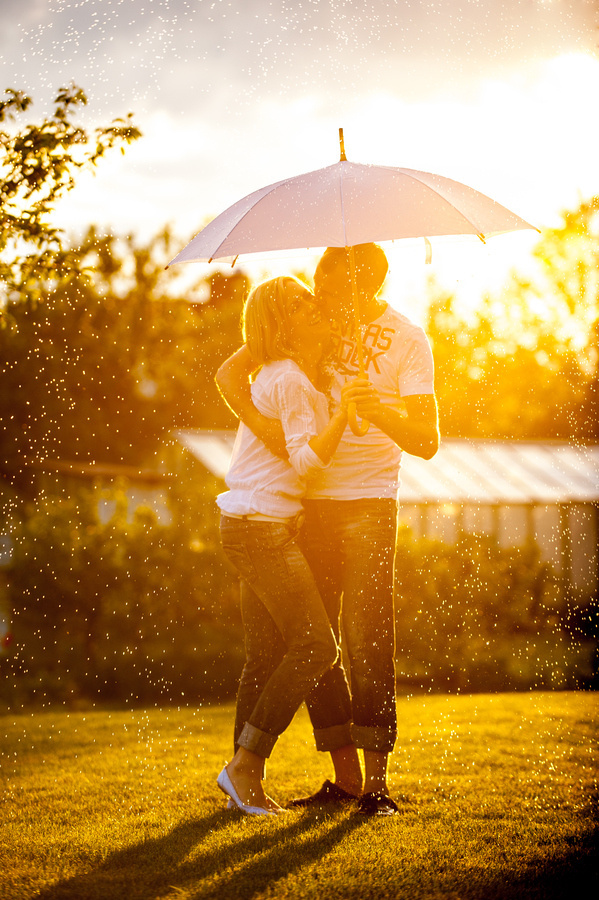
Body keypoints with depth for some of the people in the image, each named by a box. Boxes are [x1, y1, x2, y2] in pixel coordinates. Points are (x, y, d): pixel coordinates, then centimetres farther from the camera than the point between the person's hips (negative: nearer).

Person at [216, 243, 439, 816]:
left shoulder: (408, 340, -5)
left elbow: (427, 442, -8)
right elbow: (230, 374, 1)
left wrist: (377, 409, -27)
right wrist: (261, 424, -16)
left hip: (369, 502, -4)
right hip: (309, 498, 4)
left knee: (367, 639, -9)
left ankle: (377, 780, -3)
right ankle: (345, 779, 12)